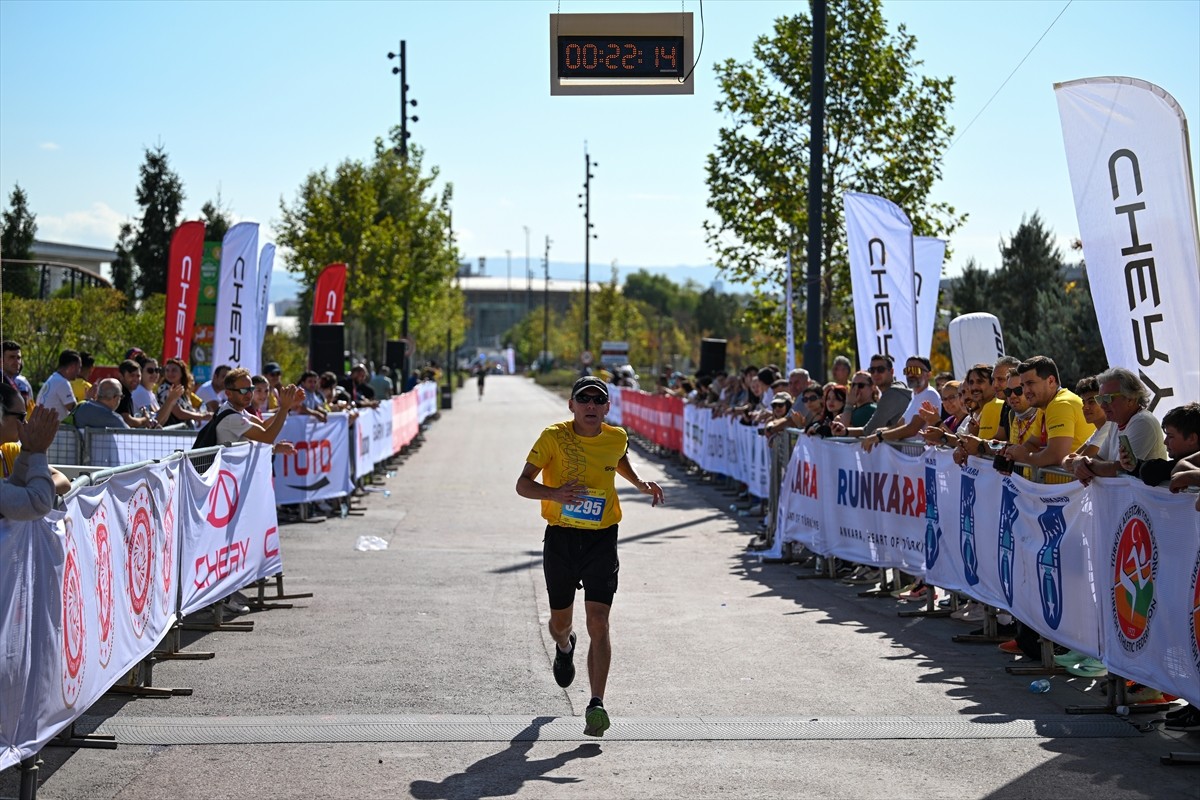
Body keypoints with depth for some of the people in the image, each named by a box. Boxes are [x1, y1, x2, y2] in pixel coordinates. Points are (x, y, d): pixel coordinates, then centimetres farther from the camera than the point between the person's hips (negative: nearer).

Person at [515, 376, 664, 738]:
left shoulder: (617, 438, 1)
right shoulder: (554, 437, -9)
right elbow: (523, 484, -10)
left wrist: (641, 484, 10)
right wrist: (554, 493, -29)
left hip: (602, 539, 0)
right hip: (561, 537, 0)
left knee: (598, 622, -13)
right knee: (560, 621, 15)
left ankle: (597, 705, -11)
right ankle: (565, 647, 53)